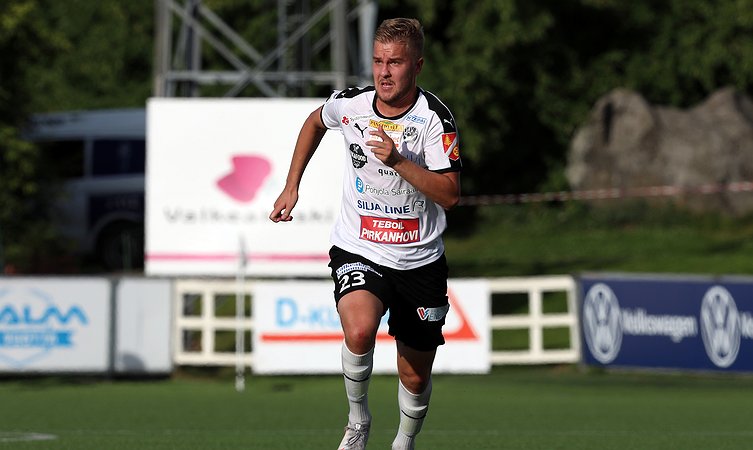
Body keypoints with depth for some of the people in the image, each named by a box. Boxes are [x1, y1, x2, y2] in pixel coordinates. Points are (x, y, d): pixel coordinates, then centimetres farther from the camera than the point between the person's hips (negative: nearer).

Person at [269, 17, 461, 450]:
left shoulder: (435, 117, -14)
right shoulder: (349, 104, -6)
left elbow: (450, 194, -20)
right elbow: (315, 122, 20)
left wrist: (398, 161, -31)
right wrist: (291, 186, 17)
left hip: (420, 262, 0)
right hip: (359, 251, 0)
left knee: (415, 377, 10)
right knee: (359, 330, -31)